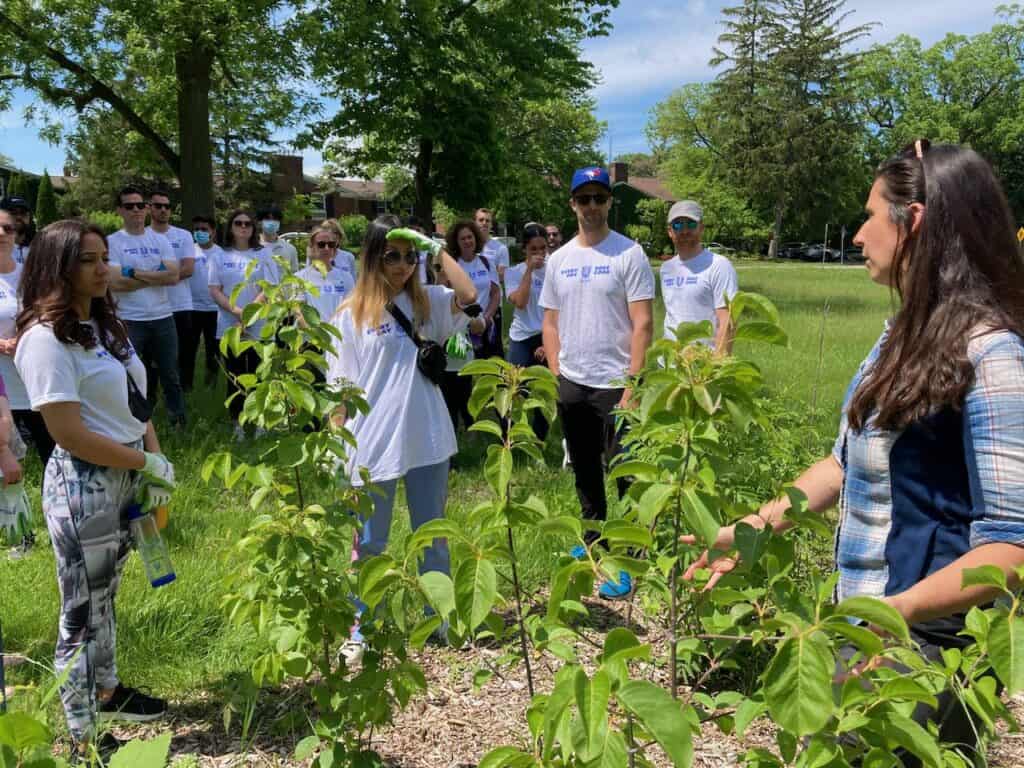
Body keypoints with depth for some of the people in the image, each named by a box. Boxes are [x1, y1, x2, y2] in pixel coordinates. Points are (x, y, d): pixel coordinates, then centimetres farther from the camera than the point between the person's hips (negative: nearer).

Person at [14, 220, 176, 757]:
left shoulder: (105, 325, 10)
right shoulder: (46, 338, -17)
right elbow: (70, 435, -22)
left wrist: (155, 466, -2)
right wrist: (150, 463, -14)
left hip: (126, 480, 8)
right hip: (82, 487, -8)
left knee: (105, 596, 23)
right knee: (82, 612, 5)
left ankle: (107, 691, 41)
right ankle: (84, 736, 21)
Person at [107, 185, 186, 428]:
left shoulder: (160, 240, 7)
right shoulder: (112, 242, -3)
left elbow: (173, 276, -6)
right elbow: (115, 283, -15)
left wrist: (136, 273, -13)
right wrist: (156, 275, -10)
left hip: (163, 318, 3)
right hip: (129, 321, -3)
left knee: (170, 375, 12)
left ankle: (179, 422, 24)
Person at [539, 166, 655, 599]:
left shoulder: (629, 254, -7)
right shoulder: (558, 259, 9)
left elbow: (642, 324, -11)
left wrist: (633, 385, -16)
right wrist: (555, 373, 5)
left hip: (614, 384, -6)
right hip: (571, 384, 6)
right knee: (584, 469, 18)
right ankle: (595, 540, 35)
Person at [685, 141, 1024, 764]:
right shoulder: (904, 334, 5)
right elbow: (849, 462, 13)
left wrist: (896, 610, -36)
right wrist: (752, 529, 8)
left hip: (925, 637, -8)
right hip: (865, 620, 8)